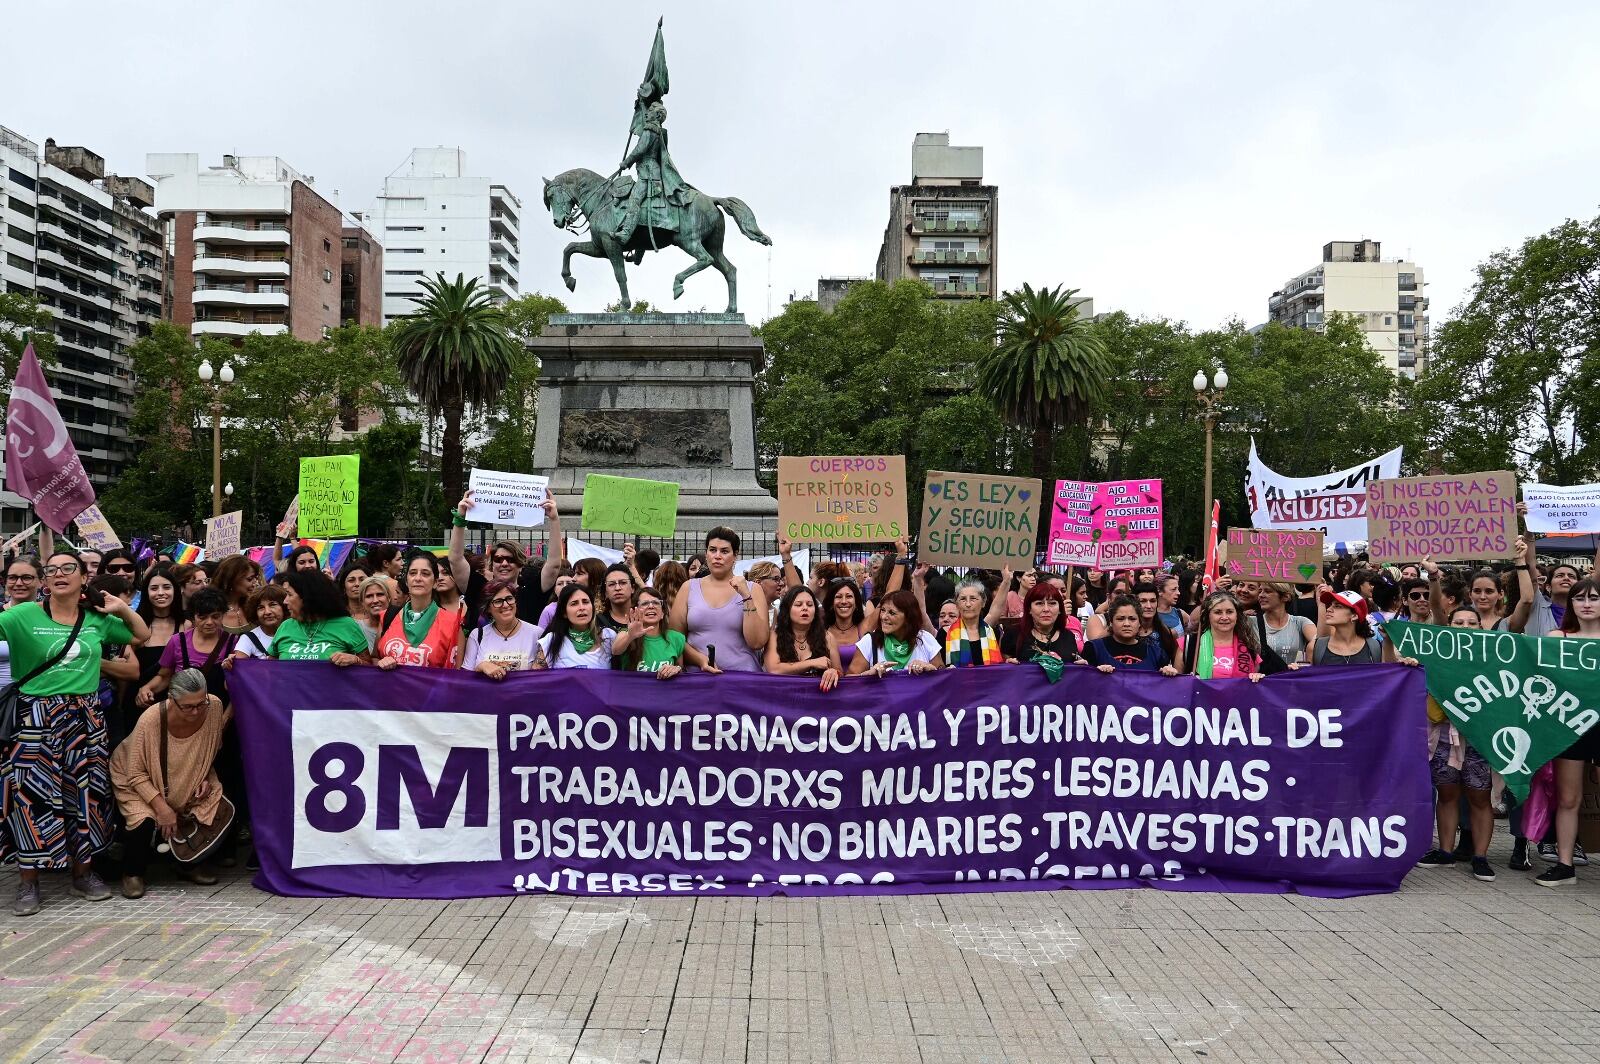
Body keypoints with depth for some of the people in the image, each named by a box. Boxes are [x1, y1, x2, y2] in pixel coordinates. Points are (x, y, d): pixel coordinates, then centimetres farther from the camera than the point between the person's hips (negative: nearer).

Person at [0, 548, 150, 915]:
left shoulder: (97, 619, 7)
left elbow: (142, 636, 18)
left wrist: (122, 609, 6)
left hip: (86, 716, 3)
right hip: (36, 717, -3)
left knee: (87, 792, 7)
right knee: (35, 794, -3)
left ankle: (83, 873, 20)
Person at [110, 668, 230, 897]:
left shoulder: (214, 706, -23)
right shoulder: (151, 719, -33)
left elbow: (212, 750, 0)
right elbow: (136, 774, -22)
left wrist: (206, 779, -13)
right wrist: (161, 806, -29)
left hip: (189, 782, 4)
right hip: (138, 783, -3)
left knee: (217, 808, -16)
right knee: (144, 821, -28)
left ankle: (189, 865, 11)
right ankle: (132, 874, 4)